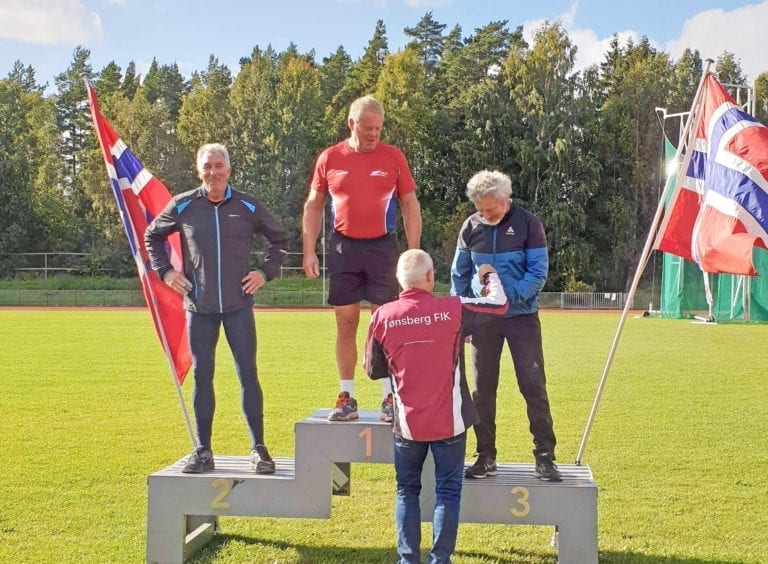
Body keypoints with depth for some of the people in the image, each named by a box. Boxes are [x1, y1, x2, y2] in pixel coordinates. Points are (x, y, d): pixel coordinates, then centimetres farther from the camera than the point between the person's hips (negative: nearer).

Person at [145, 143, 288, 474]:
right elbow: (152, 236, 18)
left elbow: (279, 238, 18)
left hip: (239, 306, 0)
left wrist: (265, 272, 7)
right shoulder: (183, 206, 4)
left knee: (248, 373, -2)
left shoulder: (248, 207, 4)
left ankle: (258, 449, 6)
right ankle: (203, 451, 15)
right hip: (199, 307, 1)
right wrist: (165, 272, 7)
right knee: (202, 376, 5)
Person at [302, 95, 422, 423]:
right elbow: (313, 206, 10)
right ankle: (347, 398, 15)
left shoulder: (393, 157, 1)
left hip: (382, 248, -1)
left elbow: (410, 206, 5)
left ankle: (390, 398, 12)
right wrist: (309, 251, 3)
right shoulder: (329, 159, 4)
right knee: (346, 324, 6)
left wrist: (413, 252, -2)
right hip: (344, 248, 1)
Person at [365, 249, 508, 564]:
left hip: (407, 423, 1)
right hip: (449, 421, -1)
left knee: (407, 490, 15)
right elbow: (499, 304, 4)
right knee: (448, 491, 9)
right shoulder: (452, 310, -11)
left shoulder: (383, 316, -8)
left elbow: (374, 370, 3)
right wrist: (490, 275, 23)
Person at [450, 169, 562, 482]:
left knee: (533, 385, -3)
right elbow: (459, 274, 10)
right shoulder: (471, 227, 4)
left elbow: (538, 272, -9)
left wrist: (510, 297, -22)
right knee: (482, 388, 6)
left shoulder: (527, 223, -5)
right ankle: (486, 456, 16)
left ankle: (545, 456, 6)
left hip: (521, 315, -3)